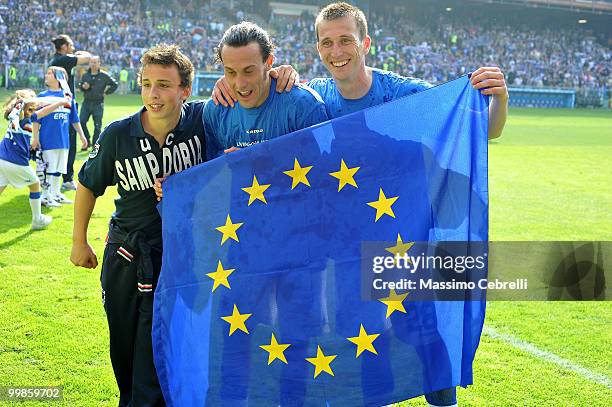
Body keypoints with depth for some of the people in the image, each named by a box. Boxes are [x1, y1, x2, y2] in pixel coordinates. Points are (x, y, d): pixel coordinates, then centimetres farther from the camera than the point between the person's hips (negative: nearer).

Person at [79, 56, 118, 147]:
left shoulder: (104, 75, -2)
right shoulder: (85, 75, 8)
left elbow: (115, 84, 5)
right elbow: (80, 85, 19)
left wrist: (106, 93, 1)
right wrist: (83, 86, -4)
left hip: (98, 104, -3)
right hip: (86, 102, 3)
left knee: (97, 126, 0)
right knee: (81, 122, -4)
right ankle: (87, 142, 12)